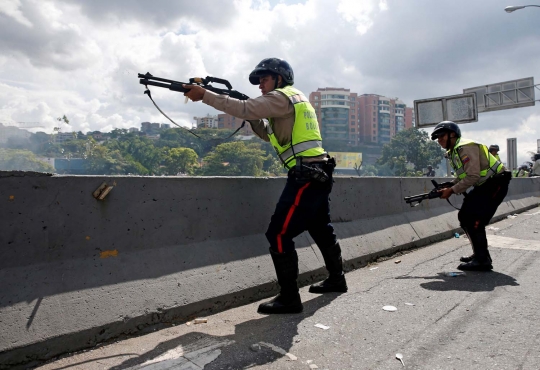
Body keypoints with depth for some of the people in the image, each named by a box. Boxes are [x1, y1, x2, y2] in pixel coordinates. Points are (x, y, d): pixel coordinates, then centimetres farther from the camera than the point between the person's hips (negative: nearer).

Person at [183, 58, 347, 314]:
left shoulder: (282, 97, -5)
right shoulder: (295, 99, 24)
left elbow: (244, 109, -18)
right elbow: (269, 133, 26)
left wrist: (204, 95, -12)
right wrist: (252, 116, 11)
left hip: (306, 176, -10)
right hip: (319, 174, 10)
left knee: (278, 235, -8)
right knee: (321, 230, 22)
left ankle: (289, 298, -3)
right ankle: (336, 279, 37)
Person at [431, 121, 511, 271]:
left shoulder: (466, 148, -20)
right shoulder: (453, 152, 11)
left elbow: (472, 177, -26)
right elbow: (460, 177, 16)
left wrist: (452, 190, -20)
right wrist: (446, 188, 0)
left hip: (495, 184, -10)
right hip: (482, 186, 10)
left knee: (473, 219, -17)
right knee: (464, 216, 9)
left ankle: (483, 260, -11)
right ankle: (479, 253, 21)